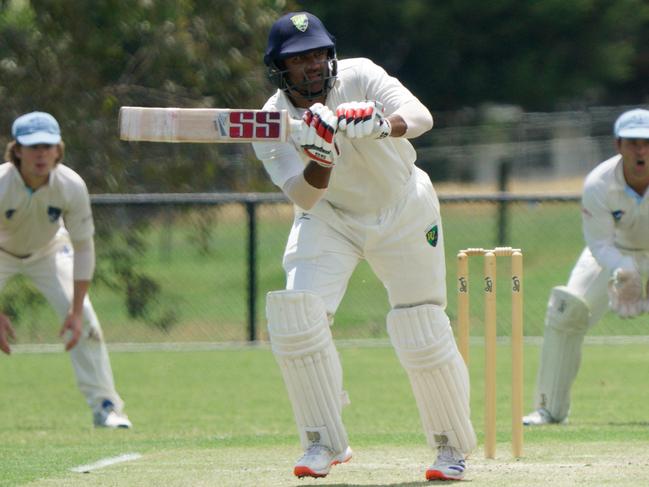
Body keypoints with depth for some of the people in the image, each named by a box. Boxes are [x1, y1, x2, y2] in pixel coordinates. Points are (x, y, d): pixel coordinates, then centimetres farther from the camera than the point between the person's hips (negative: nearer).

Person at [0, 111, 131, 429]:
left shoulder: (71, 186, -29)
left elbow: (83, 248, -18)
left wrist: (76, 310, -20)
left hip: (47, 252, 2)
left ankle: (105, 405, 2)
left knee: (85, 322, -11)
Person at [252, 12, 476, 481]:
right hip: (330, 218, 2)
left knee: (423, 335, -5)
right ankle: (325, 443, -5)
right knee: (296, 314, -19)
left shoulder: (360, 78, -22)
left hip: (403, 210, -1)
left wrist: (381, 125, -59)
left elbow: (420, 116, -38)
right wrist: (320, 159, -47)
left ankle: (453, 445, 18)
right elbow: (305, 198, -27)